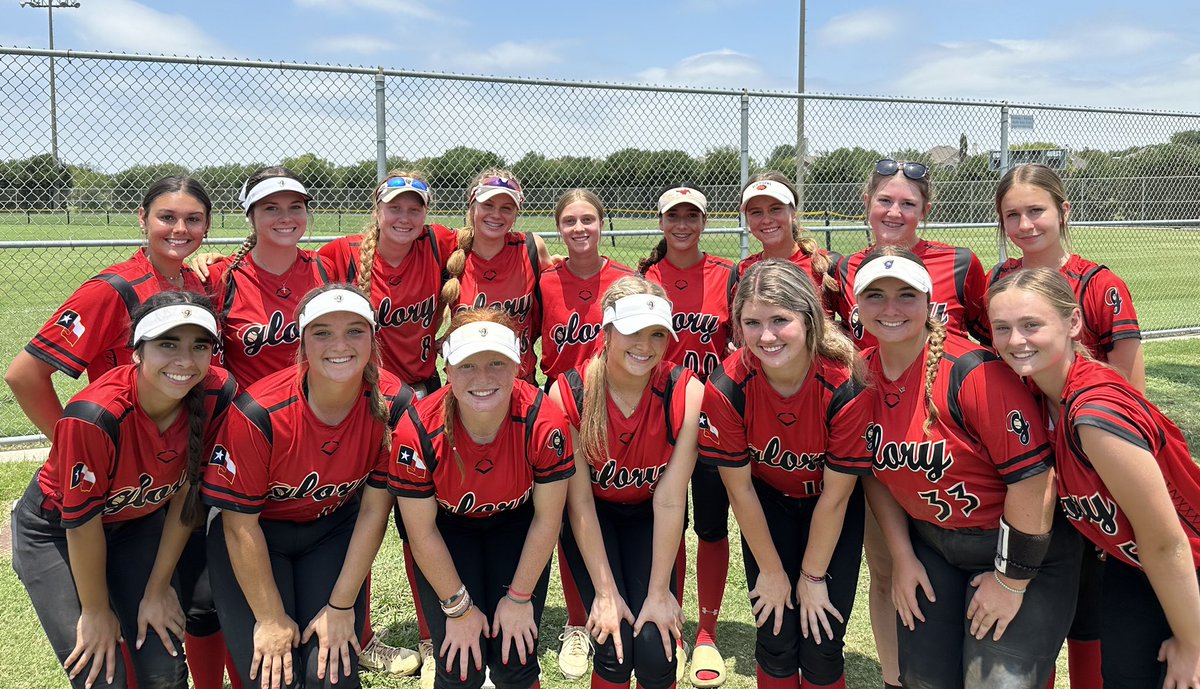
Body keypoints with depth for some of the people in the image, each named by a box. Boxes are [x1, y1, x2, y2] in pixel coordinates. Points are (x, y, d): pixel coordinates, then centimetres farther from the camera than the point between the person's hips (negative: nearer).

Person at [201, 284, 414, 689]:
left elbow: (374, 510, -12)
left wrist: (342, 607, -9)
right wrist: (271, 618, -11)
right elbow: (240, 524, -17)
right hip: (255, 536, -2)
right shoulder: (259, 413, -28)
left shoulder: (393, 406, -21)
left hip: (334, 531, 2)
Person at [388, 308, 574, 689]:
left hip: (516, 525, 1)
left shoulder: (544, 423, -30)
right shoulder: (418, 431, -31)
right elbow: (422, 532, -16)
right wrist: (458, 607, -10)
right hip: (447, 527, 0)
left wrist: (519, 597, -8)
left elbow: (547, 519, -15)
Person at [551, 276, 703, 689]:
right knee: (615, 647, -14)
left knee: (655, 648, -11)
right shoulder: (568, 393, -24)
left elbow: (670, 500, -21)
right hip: (593, 516, 0)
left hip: (649, 517, 1)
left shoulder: (686, 393, -24)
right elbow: (579, 501, -18)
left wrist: (660, 591, -17)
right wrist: (605, 592, -16)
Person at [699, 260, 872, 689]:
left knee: (821, 645, -2)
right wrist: (771, 570, -5)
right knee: (776, 640, 0)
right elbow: (739, 488, -14)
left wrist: (813, 575, -9)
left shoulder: (846, 385, -30)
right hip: (768, 503, 1)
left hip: (834, 510, -1)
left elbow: (835, 494, -18)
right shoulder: (726, 388, -28)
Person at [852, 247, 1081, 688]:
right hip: (930, 545, 5)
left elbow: (1033, 474, -24)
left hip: (1021, 549, -5)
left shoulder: (973, 371, -25)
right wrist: (903, 557, 4)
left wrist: (1011, 583, -17)